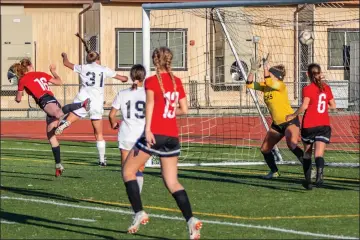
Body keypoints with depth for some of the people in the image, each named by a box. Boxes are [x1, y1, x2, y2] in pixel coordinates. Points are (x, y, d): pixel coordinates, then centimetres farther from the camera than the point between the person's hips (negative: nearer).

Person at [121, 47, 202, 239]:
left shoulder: (151, 81, -3)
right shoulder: (177, 81, 11)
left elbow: (150, 102, -20)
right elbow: (184, 110, 13)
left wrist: (147, 128, -29)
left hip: (154, 134, -5)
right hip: (172, 137, 5)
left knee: (128, 171, 12)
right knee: (172, 182, 8)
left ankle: (139, 213, 2)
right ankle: (190, 219, -11)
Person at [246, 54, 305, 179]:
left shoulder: (281, 86, -17)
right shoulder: (265, 86, 3)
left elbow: (269, 83, -36)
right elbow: (249, 84, -1)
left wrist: (266, 67, -34)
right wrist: (253, 70, -11)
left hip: (290, 121, -8)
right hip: (277, 124, 8)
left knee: (291, 145, -31)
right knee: (264, 149, 9)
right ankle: (274, 172, 31)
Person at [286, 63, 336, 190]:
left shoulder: (307, 89, -6)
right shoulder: (326, 88, 8)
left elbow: (304, 106, -19)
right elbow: (333, 105, 15)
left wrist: (293, 115, -7)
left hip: (309, 126, -2)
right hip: (324, 125, 2)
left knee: (307, 153, 15)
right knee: (319, 154, -8)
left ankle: (308, 181, 18)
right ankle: (320, 173, -37)